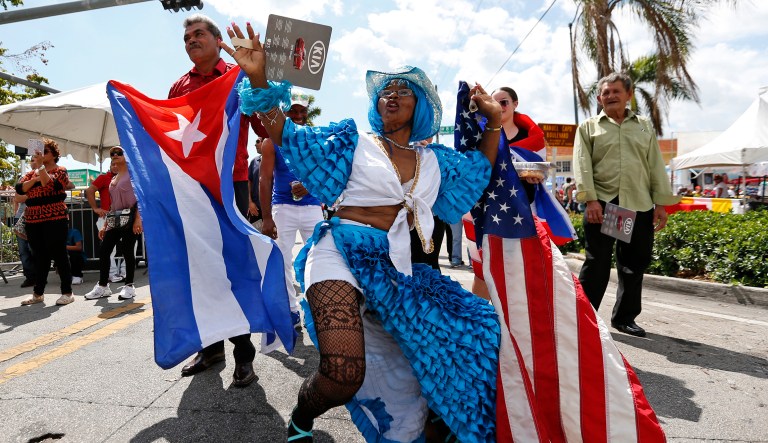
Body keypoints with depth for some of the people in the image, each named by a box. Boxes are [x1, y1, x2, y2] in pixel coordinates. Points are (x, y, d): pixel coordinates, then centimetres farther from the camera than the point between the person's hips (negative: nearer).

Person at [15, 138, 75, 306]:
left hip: (55, 220, -6)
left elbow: (50, 185, -17)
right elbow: (19, 188, 3)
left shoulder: (60, 171, 2)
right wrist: (35, 179, -8)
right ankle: (38, 293, 15)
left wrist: (40, 166, -18)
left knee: (59, 255, -5)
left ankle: (67, 292, -1)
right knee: (40, 257, 9)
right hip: (33, 221, 6)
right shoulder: (32, 173, 18)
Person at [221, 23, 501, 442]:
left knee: (471, 331, 5)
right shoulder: (355, 141, 5)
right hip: (343, 254, -5)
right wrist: (259, 80, -13)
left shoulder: (434, 160, 17)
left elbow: (479, 173, 28)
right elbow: (288, 135, 1)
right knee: (344, 375, -27)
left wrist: (494, 122, 17)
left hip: (397, 268, 6)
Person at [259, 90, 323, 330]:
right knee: (283, 261, 1)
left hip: (312, 207, 1)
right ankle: (292, 311, 13)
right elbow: (265, 180, -3)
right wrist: (267, 218, -11)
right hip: (283, 208, -1)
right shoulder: (272, 141, 3)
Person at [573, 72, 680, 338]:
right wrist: (590, 199, -16)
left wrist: (661, 203, 5)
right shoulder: (589, 128, 8)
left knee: (634, 265, 8)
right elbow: (583, 166, -4)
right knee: (596, 264, -3)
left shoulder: (644, 127, 18)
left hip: (639, 206, 4)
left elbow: (656, 166, 13)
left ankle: (624, 317, 22)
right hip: (602, 204, -4)